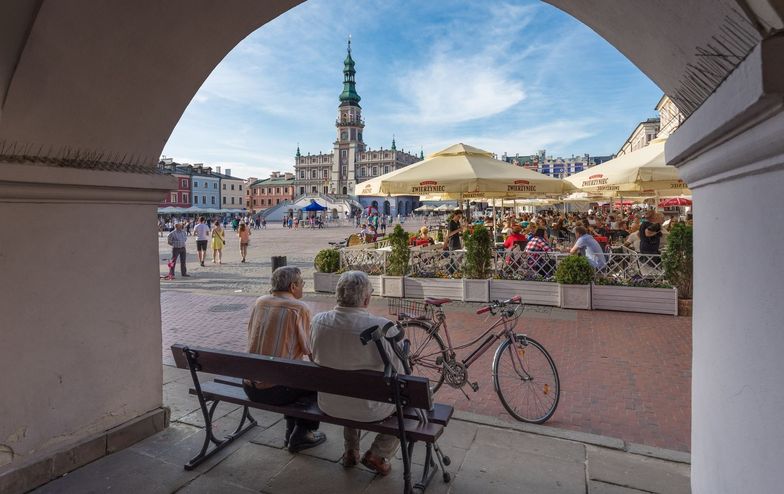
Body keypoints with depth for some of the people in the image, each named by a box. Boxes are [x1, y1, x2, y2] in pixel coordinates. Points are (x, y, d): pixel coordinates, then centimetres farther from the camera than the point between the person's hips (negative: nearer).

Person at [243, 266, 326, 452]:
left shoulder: (259, 302, 5)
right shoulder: (299, 308, -13)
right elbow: (310, 350, -11)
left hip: (249, 387, 7)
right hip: (275, 390, -7)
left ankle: (291, 430, 36)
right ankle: (301, 435, 21)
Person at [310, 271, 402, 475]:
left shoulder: (318, 321, -14)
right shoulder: (382, 327, -29)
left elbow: (317, 359, 4)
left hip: (328, 404, 5)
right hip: (368, 409, -4)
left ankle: (350, 451, 40)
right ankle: (377, 455, 23)